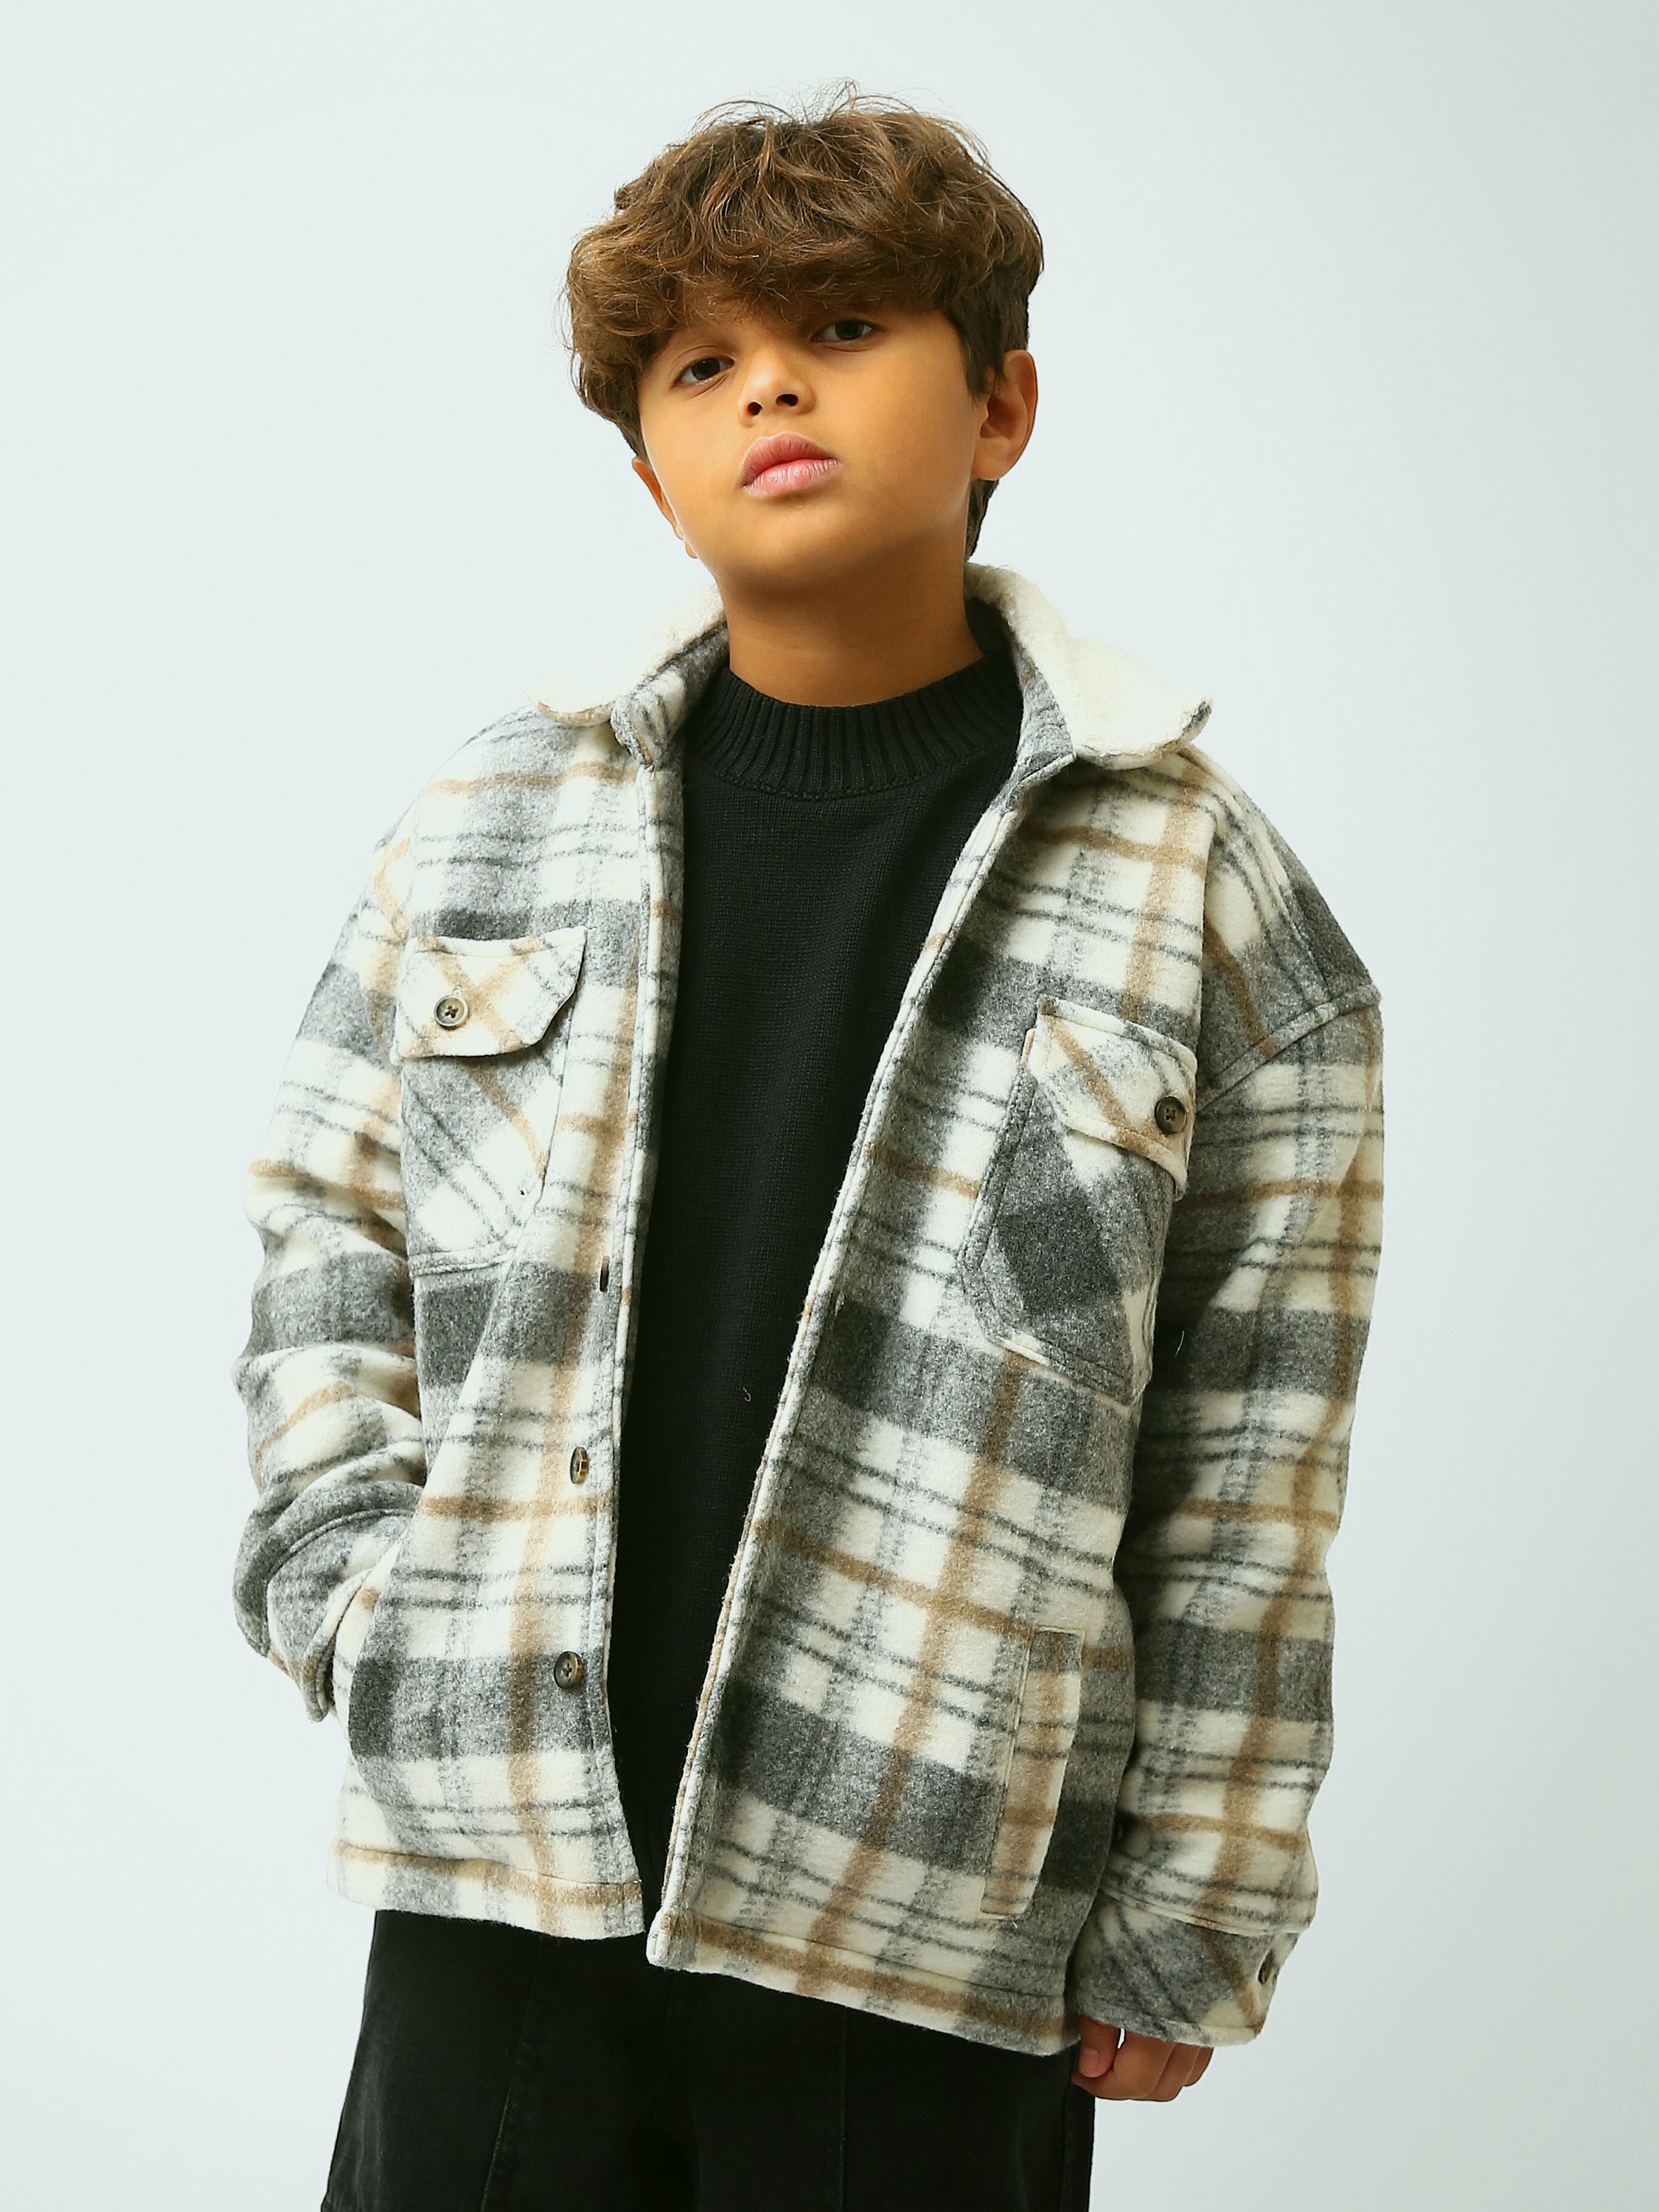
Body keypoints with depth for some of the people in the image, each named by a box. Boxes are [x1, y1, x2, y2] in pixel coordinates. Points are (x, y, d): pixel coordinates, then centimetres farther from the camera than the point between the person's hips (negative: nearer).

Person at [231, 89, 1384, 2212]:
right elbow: (323, 1236, 14)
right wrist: (357, 1594, 0)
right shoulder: (492, 820, 6)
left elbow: (1248, 1467, -1)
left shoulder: (1191, 880, -2)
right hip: (499, 1872, 2)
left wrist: (1188, 1927, 0)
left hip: (936, 1937, -2)